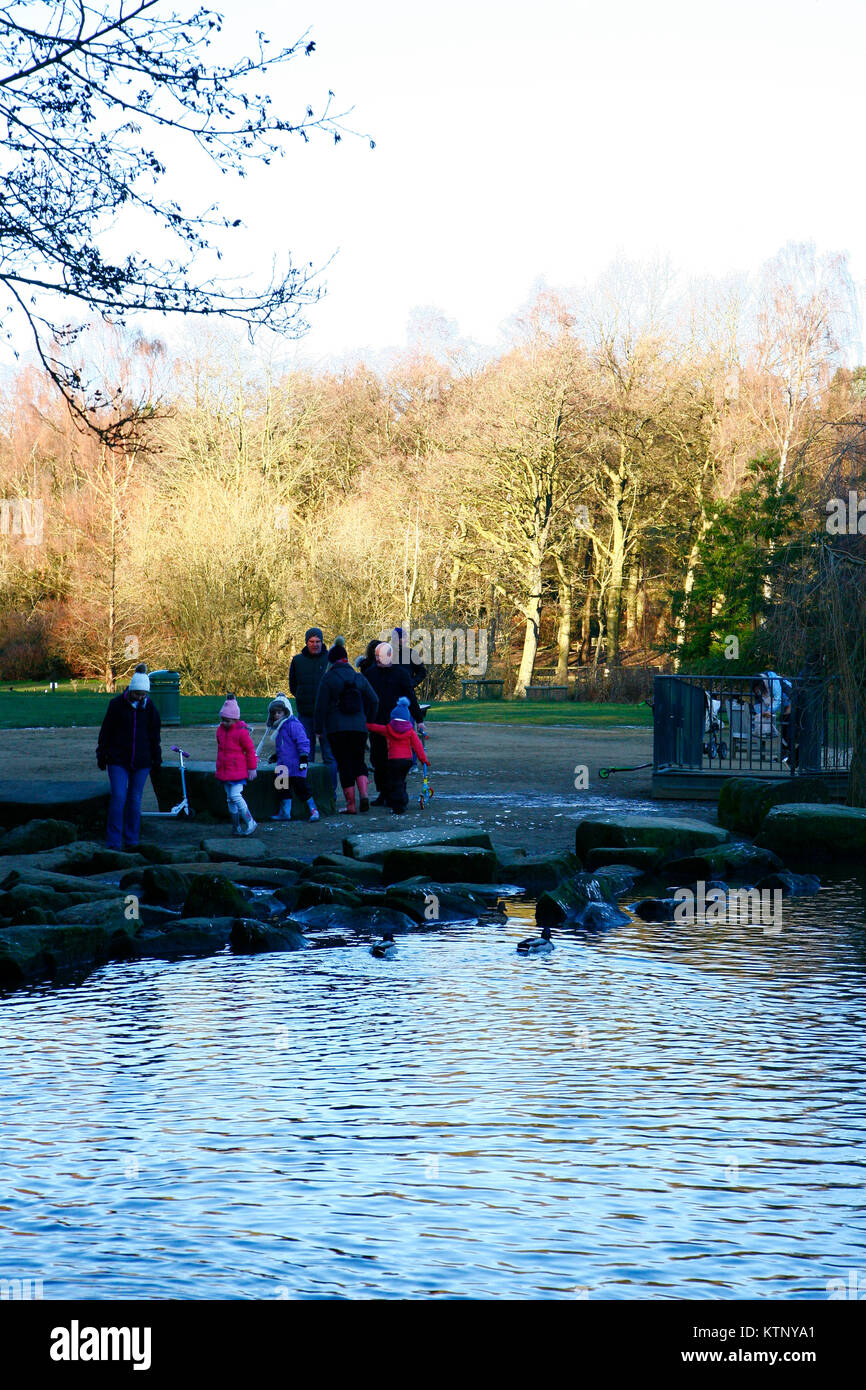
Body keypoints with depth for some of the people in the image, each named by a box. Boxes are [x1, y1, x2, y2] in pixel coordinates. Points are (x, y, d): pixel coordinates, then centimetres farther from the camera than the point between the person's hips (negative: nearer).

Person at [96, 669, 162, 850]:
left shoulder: (149, 707, 3)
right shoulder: (117, 704, -4)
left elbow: (154, 735, 12)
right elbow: (106, 731, 1)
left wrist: (156, 758, 13)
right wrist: (102, 756, 2)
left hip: (141, 761, 2)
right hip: (118, 760, -2)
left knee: (135, 799, 6)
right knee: (118, 797, -11)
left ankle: (131, 840, 16)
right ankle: (114, 842, -8)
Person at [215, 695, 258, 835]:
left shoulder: (241, 731, -14)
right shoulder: (220, 730, 7)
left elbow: (250, 750, -8)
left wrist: (252, 768, -6)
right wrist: (219, 767, 26)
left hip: (238, 770, -7)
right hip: (224, 770, 7)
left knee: (235, 796, -15)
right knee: (230, 798, 9)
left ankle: (250, 823, -5)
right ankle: (236, 827, 17)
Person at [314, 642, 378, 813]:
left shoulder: (328, 679, -3)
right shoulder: (359, 677, 8)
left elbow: (321, 706, -5)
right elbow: (374, 701, 8)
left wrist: (319, 729, 3)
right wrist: (367, 721, 21)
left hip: (336, 729, -3)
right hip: (359, 727, 3)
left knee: (344, 765, 2)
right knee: (358, 762, 15)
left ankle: (351, 804, -1)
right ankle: (363, 793, -8)